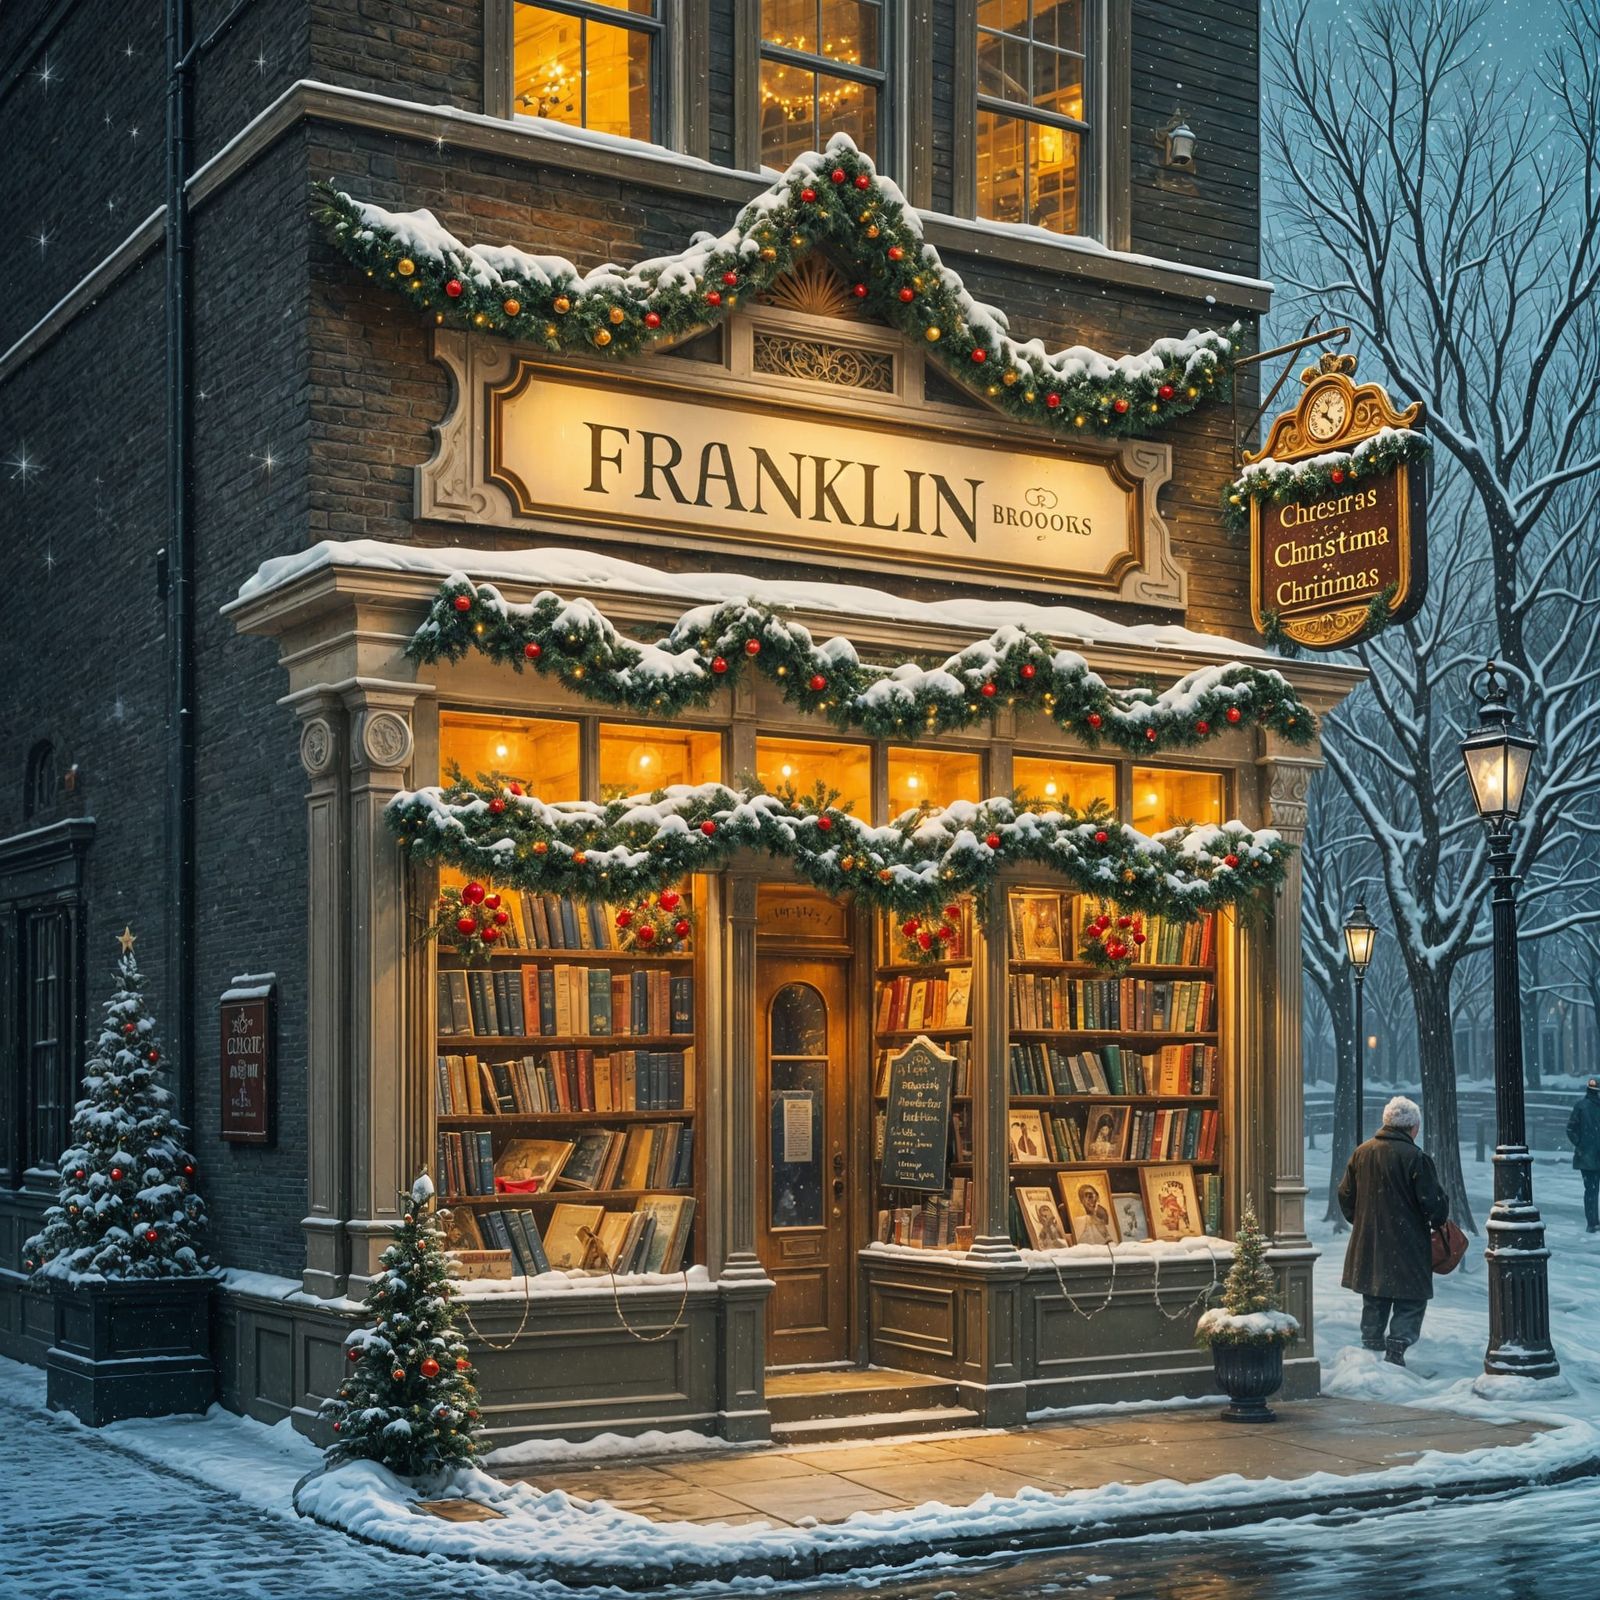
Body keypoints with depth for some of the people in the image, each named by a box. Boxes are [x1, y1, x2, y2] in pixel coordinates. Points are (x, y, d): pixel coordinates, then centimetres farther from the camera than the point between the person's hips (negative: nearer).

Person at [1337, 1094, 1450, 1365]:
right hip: (1407, 1247, -6)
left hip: (1367, 1243, 6)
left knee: (1373, 1303, 18)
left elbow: (1345, 1195, 12)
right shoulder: (1416, 1158, -15)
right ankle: (1395, 1351, -5)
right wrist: (1436, 1222, 8)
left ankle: (1370, 1348, 19)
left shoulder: (1362, 1152, 4)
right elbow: (1434, 1202, -13)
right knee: (1411, 1303, 3)